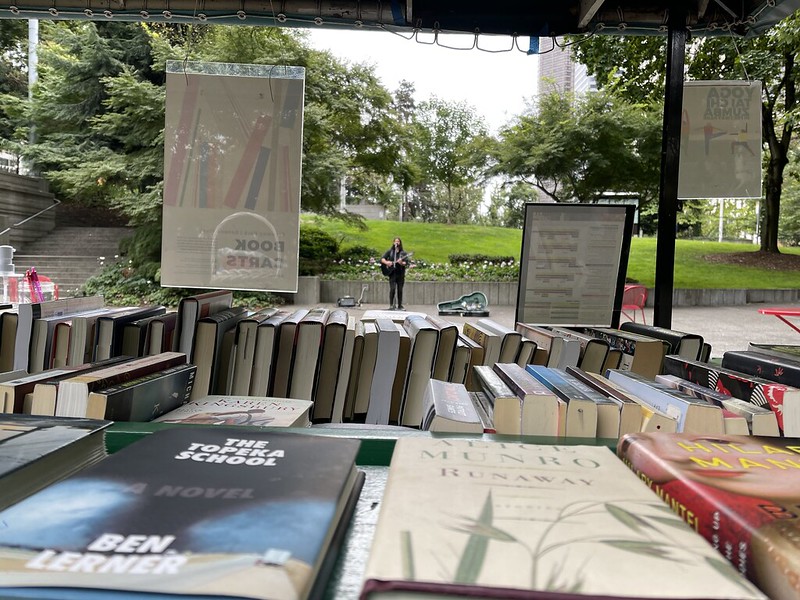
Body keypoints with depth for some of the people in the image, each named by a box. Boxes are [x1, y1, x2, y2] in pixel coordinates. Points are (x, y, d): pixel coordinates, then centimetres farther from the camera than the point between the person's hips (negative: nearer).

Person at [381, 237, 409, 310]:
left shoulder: (403, 253, 5)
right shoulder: (390, 251, 8)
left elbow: (406, 263, -4)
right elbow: (382, 258, 4)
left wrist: (402, 263, -25)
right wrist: (386, 262, -16)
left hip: (400, 273, 1)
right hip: (392, 272, -1)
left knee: (400, 290, 4)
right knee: (392, 288, -12)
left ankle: (400, 305, 13)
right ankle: (391, 305, -3)